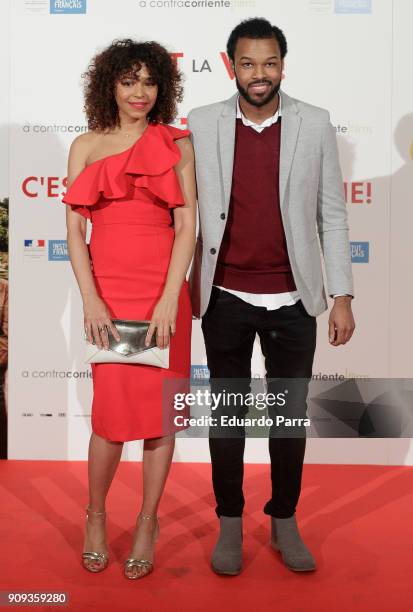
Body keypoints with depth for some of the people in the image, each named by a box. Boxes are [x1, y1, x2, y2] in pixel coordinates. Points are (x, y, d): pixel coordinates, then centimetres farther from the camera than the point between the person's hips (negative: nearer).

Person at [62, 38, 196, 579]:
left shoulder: (176, 143, 7)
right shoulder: (85, 147, 10)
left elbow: (187, 227, 0)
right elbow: (74, 230, 4)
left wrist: (169, 300, -11)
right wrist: (90, 300, -8)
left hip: (164, 292, 0)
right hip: (108, 291, 0)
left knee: (160, 409, 3)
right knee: (112, 412, -1)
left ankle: (147, 524, 22)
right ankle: (96, 517, 25)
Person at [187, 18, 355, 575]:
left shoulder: (316, 125, 0)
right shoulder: (201, 125, 0)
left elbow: (332, 214, 2)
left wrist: (342, 295, -2)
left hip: (292, 300, 1)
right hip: (225, 299, 0)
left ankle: (285, 520, 30)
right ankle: (230, 523, 28)